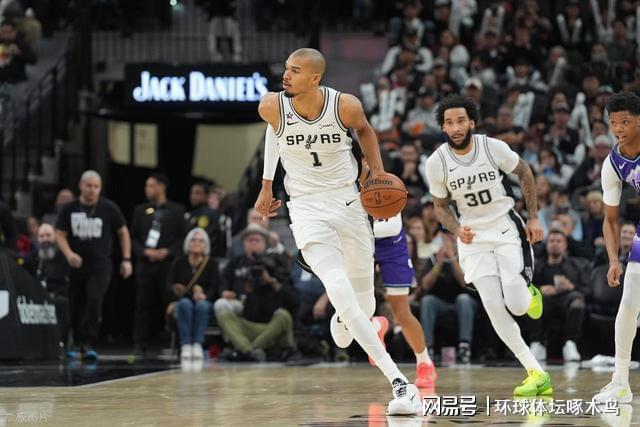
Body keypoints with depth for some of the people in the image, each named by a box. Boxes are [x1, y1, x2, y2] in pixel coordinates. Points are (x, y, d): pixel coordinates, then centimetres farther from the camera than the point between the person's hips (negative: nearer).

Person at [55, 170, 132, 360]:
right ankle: (78, 343, 25)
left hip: (100, 264, -3)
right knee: (77, 306, 9)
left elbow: (123, 232, 7)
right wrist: (69, 254, -16)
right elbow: (60, 234, 2)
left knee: (94, 301, -20)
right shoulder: (69, 209, 0)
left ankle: (89, 344, -20)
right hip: (77, 264, 3)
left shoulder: (109, 208, -3)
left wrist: (126, 259, 2)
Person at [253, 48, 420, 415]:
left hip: (347, 201, 1)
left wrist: (378, 171, -2)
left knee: (363, 301, 10)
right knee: (339, 289, -23)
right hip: (306, 207, -1)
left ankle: (343, 318, 53)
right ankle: (399, 382, -25)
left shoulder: (346, 106, -15)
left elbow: (364, 129, 9)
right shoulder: (272, 106, -13)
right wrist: (267, 185, 18)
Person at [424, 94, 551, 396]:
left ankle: (529, 292, 26)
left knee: (517, 305, -14)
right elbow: (441, 206, 4)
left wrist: (533, 218, 4)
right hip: (473, 237, 1)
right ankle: (537, 374, -6)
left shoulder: (494, 147, -14)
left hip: (506, 228, -1)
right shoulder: (436, 163, -10)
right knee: (493, 307, -13)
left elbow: (524, 173, 5)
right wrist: (457, 230, -15)